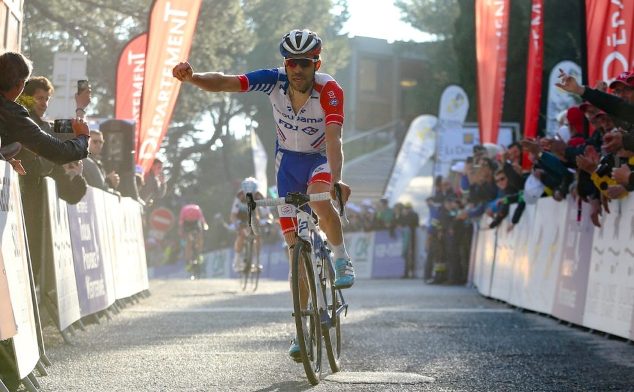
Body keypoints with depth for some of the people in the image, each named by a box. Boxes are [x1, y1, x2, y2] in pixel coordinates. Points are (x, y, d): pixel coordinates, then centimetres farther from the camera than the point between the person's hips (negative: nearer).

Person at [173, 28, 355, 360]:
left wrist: (336, 180, -53)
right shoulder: (275, 81, -18)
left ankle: (342, 259, -12)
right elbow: (225, 83, -27)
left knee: (319, 201, -39)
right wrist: (192, 78, -47)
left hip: (320, 159, -3)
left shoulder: (329, 90, -26)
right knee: (295, 246, 0)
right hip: (288, 160, 3)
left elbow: (333, 139, -37)